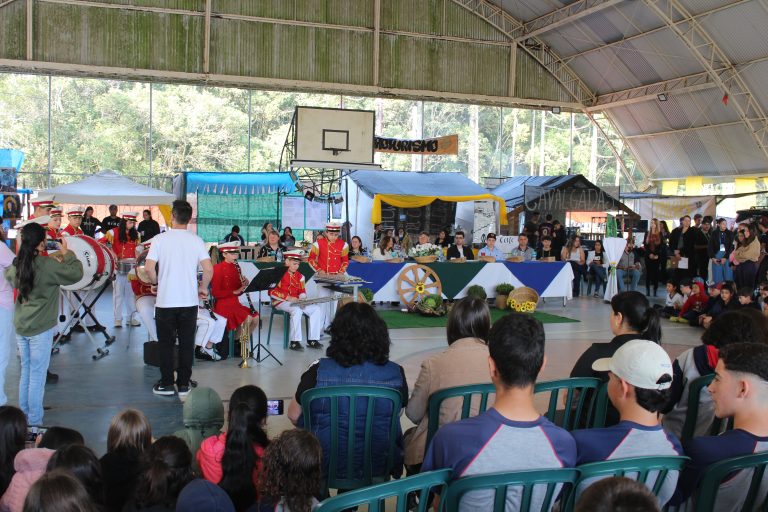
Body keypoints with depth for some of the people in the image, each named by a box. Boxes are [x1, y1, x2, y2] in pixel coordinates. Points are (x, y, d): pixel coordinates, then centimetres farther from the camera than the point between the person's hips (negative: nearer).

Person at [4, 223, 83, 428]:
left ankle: (23, 417, 24)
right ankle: (34, 423, 5)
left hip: (20, 326, 7)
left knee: (25, 371, 16)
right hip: (40, 328, -6)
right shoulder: (47, 265, -18)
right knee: (37, 375, 0)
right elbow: (76, 273, -16)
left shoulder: (17, 264, 2)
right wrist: (66, 254, -1)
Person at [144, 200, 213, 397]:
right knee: (186, 344, 9)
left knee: (166, 344, 10)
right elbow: (209, 269, -8)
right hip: (189, 300, 1)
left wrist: (156, 282, 7)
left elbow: (149, 268, -13)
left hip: (165, 300, -1)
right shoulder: (196, 240, -2)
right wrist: (203, 288, 9)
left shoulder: (160, 239, -6)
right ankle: (184, 384, 14)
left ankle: (166, 384, 14)